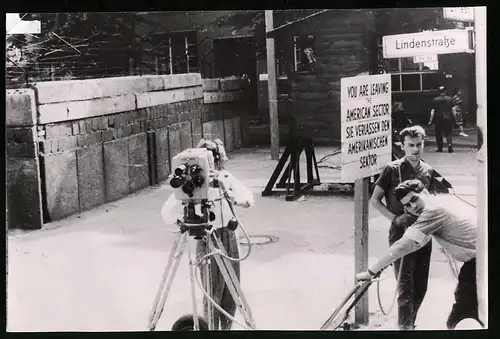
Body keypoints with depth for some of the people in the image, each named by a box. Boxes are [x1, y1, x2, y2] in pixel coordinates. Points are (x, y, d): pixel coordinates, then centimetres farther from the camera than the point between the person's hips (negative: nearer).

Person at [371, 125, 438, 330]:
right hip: (401, 232, -5)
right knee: (405, 284, -7)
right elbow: (374, 200, -3)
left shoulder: (428, 171, 6)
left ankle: (410, 322, 30)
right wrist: (395, 218, -15)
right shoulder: (392, 169, -7)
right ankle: (405, 326, -1)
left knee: (420, 286, 12)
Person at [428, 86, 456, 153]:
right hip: (448, 118, 1)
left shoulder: (435, 100, -4)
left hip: (438, 119, -1)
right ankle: (450, 144, -16)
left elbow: (433, 111, -5)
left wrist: (431, 120, -2)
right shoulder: (450, 99, 0)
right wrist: (454, 118, 5)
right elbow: (453, 110, -1)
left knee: (438, 134, 10)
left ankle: (440, 148, 12)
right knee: (448, 133, 7)